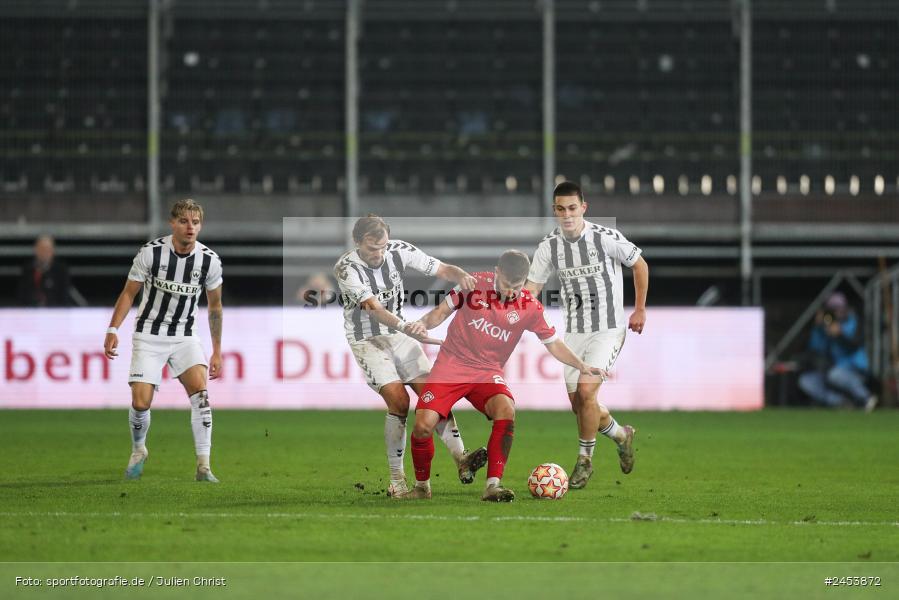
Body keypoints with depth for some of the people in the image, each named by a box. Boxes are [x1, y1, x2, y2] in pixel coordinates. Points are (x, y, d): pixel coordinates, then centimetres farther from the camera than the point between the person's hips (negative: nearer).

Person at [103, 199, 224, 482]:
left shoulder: (210, 260, -7)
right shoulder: (151, 252, -13)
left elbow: (215, 305, 7)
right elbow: (129, 292, -1)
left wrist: (217, 352, 9)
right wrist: (113, 329, -12)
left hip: (184, 337, 1)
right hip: (149, 335, -1)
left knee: (200, 391, -22)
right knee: (141, 402, -11)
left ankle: (203, 466, -18)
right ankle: (138, 451, 22)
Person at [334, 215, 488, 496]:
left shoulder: (399, 251, -8)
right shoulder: (346, 269, -20)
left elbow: (443, 270, -7)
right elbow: (373, 307, -31)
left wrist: (462, 276, -31)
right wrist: (405, 327, -46)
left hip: (399, 334, 5)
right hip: (366, 340, -5)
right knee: (399, 400, -20)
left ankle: (462, 460, -15)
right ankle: (396, 480, -12)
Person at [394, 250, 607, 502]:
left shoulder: (530, 307, -2)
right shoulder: (474, 284, -4)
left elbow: (553, 343, 9)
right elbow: (443, 311, 6)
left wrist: (581, 366, -3)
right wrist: (421, 324, -13)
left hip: (488, 372, 1)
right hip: (451, 365, -1)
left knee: (506, 410, -30)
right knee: (423, 424, -18)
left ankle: (492, 485, -27)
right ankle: (422, 486, 8)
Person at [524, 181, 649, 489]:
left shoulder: (606, 238, -14)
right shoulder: (549, 246, -4)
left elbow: (640, 265, 1)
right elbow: (531, 288, -1)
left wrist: (640, 310, 4)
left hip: (608, 328, -5)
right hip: (574, 331, 5)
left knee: (586, 391, -20)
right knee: (578, 403, 7)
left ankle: (584, 460, 0)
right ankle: (621, 435, 36)